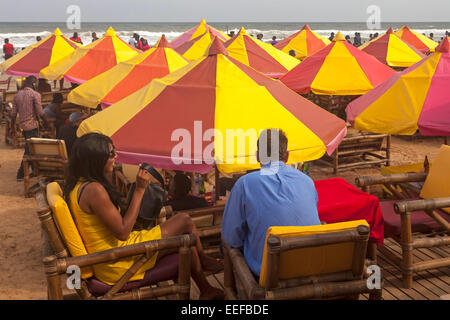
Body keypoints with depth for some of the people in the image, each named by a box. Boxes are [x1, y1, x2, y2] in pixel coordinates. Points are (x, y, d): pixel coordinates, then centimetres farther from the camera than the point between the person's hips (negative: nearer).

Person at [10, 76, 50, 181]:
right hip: (32, 126, -7)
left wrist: (12, 127, 14)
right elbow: (40, 112, -13)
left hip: (22, 126, 7)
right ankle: (21, 174, -4)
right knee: (29, 150, -3)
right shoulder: (35, 94, -10)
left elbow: (13, 114, 8)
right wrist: (46, 122, -1)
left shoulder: (17, 95, 8)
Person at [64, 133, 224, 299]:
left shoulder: (78, 185, 6)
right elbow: (123, 232, -22)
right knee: (185, 221, -2)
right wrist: (139, 190, -18)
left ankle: (207, 291, 29)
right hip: (116, 263, -10)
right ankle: (203, 260, 25)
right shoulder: (94, 190, -25)